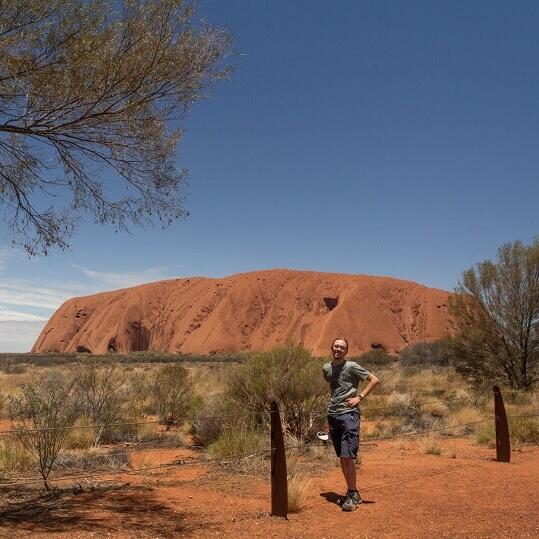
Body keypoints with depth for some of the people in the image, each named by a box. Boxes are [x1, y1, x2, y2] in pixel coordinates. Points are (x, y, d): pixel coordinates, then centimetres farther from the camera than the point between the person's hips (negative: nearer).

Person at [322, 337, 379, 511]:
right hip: (332, 414, 6)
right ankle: (352, 492, 22)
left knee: (347, 457, -11)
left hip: (349, 414, -6)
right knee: (341, 458, 11)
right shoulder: (326, 368, 12)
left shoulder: (351, 367, -6)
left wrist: (359, 397, -9)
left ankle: (353, 495, 0)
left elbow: (374, 380, -5)